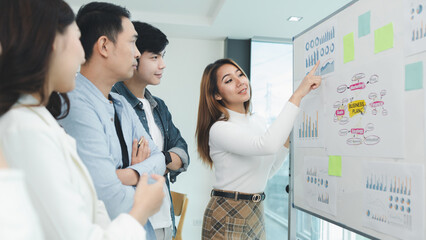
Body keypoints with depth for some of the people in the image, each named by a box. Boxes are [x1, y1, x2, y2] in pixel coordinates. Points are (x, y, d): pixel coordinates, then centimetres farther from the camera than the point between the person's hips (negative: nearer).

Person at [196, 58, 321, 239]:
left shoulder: (258, 121, 5)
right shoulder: (219, 129, -19)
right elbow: (268, 145, -36)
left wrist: (288, 141, 0)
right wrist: (298, 95, -32)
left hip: (256, 212, 7)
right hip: (227, 216, -6)